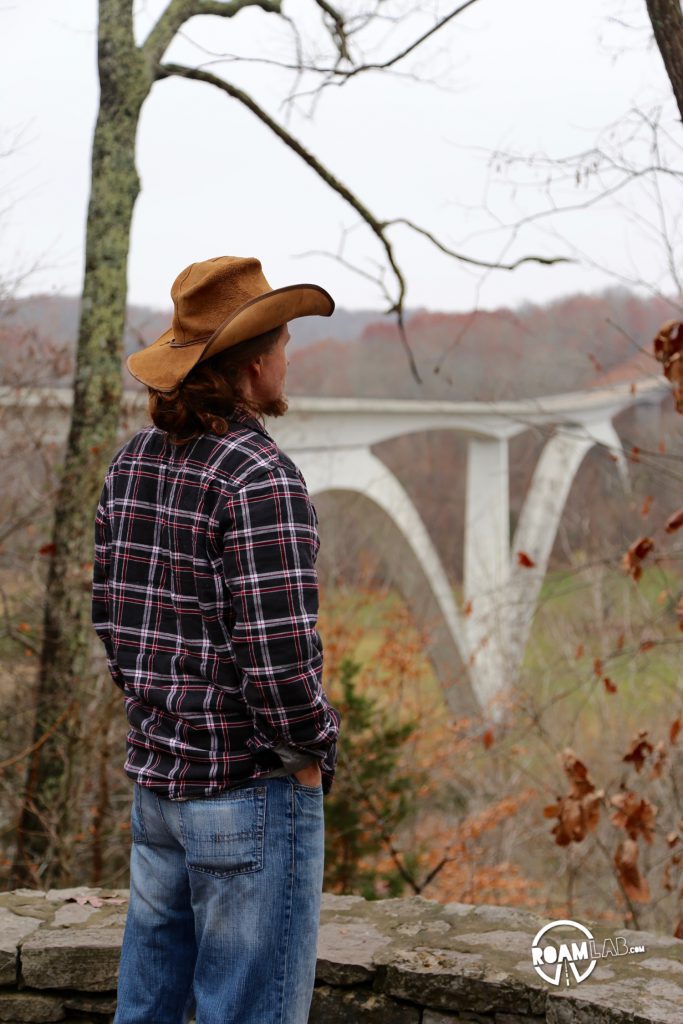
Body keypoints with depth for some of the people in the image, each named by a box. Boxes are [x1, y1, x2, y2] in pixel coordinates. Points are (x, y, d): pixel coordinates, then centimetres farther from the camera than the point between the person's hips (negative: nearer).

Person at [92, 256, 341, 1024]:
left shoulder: (134, 462, 5)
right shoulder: (259, 479, -20)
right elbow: (279, 657, -24)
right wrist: (315, 750, -8)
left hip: (156, 775, 8)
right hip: (254, 790, -8)